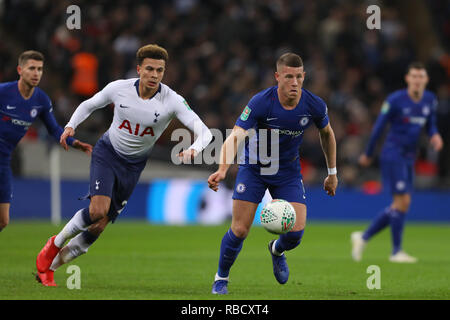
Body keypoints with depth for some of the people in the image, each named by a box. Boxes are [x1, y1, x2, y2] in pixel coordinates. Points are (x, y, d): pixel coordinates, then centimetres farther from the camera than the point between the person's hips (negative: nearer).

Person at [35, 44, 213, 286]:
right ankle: (55, 244, 3)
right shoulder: (118, 88, -14)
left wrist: (193, 149, -44)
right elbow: (89, 105, 6)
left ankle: (50, 265, 14)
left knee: (99, 225, -2)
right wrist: (70, 126, -11)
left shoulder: (172, 101, -18)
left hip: (134, 165, 1)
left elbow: (204, 132, -22)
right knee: (98, 211, -24)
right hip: (107, 152, -1)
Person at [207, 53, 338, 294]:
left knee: (296, 231, -12)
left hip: (288, 171, 2)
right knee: (240, 230, -10)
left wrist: (332, 173, 12)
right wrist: (222, 170, -49)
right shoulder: (261, 102, -26)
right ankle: (221, 277, 17)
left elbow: (327, 134, 7)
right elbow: (235, 137, -33)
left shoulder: (314, 105, -15)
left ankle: (277, 250, 27)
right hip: (254, 168, -2)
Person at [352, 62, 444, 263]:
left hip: (409, 157, 7)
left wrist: (435, 136, -6)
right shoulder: (395, 100, -12)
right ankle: (396, 251, -1)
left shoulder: (430, 100, 6)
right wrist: (368, 154, 2)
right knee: (403, 201, -12)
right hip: (393, 154, -7)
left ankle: (363, 237, 21)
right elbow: (379, 127, -5)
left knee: (399, 206, 7)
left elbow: (430, 124, 18)